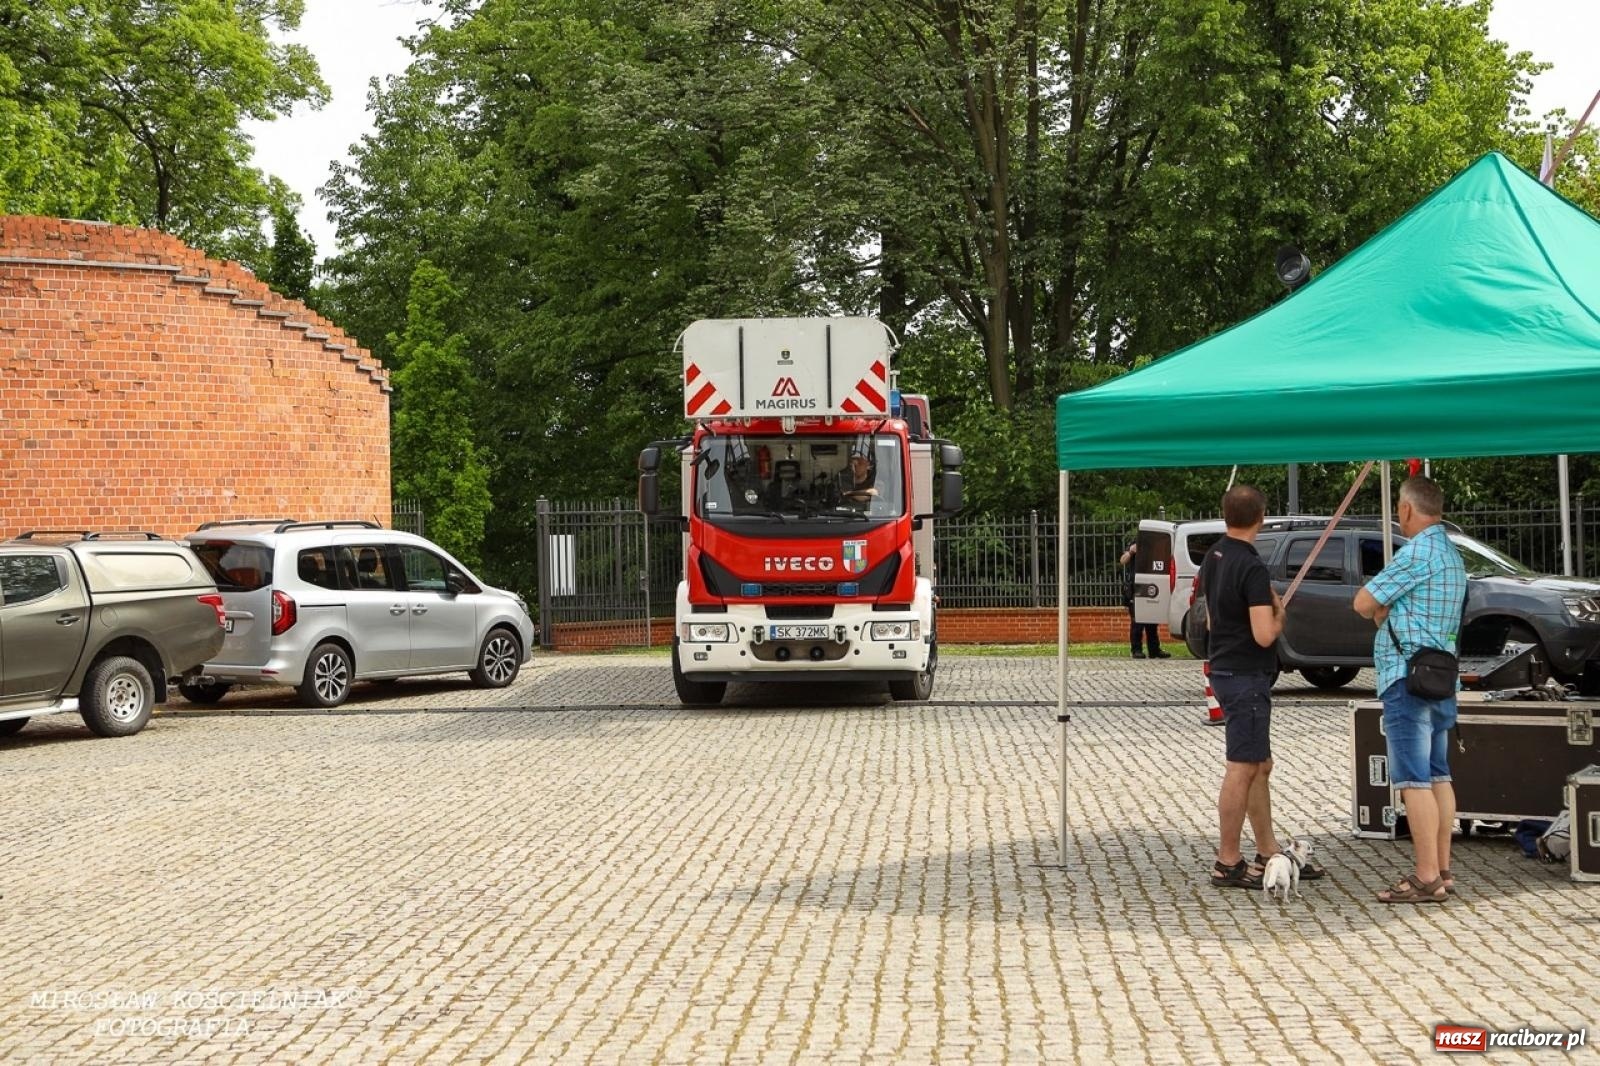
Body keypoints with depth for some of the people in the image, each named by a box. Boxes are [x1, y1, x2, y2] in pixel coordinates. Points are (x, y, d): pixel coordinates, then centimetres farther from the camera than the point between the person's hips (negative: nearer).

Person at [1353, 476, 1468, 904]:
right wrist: (1386, 612, 3)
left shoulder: (1419, 552, -15)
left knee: (1414, 781, -9)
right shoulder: (1451, 553, 16)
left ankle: (1427, 878, -10)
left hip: (1408, 679, -10)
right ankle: (1441, 870, 17)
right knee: (1437, 776, 12)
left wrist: (1379, 612, 8)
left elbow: (1364, 603, -13)